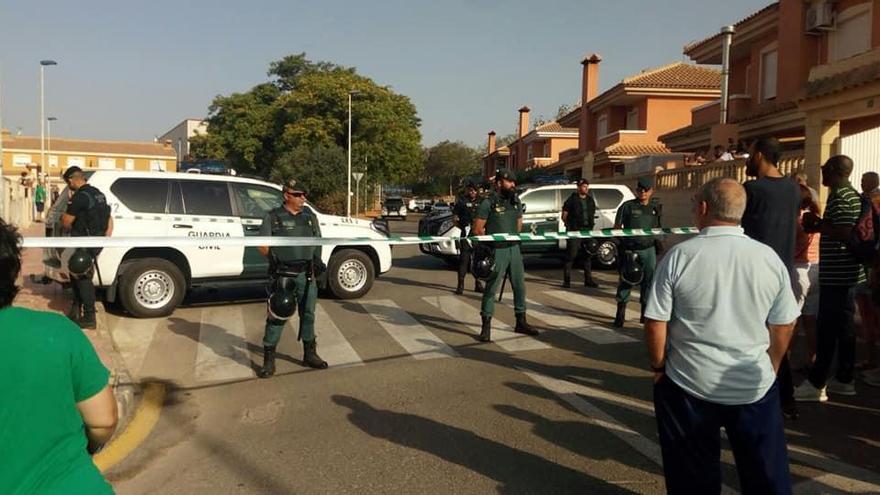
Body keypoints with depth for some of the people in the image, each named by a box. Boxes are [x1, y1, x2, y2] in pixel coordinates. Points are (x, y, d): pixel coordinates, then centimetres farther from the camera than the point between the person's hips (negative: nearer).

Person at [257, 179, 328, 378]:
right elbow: (263, 246, -2)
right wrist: (275, 259, -11)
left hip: (306, 273, 5)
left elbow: (317, 242, 16)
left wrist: (317, 260, 3)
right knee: (277, 315, -3)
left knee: (308, 313, 12)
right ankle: (269, 359, 5)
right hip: (282, 274, -4)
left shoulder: (310, 217, 12)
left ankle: (310, 354, 26)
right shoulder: (273, 217, -1)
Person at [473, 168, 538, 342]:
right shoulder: (488, 203, -11)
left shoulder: (516, 201, 9)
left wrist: (514, 236, 9)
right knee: (491, 288, -2)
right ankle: (486, 326, 6)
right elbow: (477, 229, -11)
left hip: (514, 248, 7)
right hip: (497, 251, -7)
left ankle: (521, 322, 26)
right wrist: (492, 240, -3)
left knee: (519, 285, 13)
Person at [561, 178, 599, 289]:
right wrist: (570, 225, -5)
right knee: (571, 255, -6)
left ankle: (588, 280, 17)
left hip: (588, 230, 6)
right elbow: (564, 216, 0)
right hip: (574, 232, -6)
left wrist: (591, 225, 10)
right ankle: (566, 280, -1)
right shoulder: (572, 200, -3)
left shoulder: (590, 200, 14)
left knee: (588, 255, 9)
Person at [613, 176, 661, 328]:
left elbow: (657, 228, 19)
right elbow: (617, 226, 0)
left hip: (649, 249, 4)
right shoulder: (627, 206, 0)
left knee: (649, 280, 8)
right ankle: (620, 313, 6)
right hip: (630, 249, -4)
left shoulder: (655, 207, 12)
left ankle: (646, 312, 20)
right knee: (626, 280, -2)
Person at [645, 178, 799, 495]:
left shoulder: (679, 257, -13)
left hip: (688, 386, -2)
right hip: (755, 386, 2)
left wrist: (659, 366, 6)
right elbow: (784, 326, 5)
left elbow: (655, 323, -11)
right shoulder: (769, 258, -4)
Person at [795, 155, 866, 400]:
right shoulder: (850, 194, 15)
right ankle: (844, 379, 21)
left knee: (827, 328, -6)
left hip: (836, 273, -10)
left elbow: (845, 233, -26)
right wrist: (820, 224, 11)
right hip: (843, 272, 10)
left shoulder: (840, 196, -16)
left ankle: (816, 384, -2)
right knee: (843, 325, 13)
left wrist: (817, 224, -15)